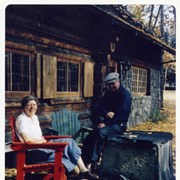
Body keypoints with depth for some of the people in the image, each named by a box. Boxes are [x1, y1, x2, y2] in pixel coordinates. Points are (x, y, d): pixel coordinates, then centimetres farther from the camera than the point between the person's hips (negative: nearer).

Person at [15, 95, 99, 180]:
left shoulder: (34, 117, 18)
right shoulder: (22, 119, -10)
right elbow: (27, 139, -20)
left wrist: (43, 140, 0)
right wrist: (41, 141, -7)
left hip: (41, 146, 9)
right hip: (32, 152, -9)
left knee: (69, 141, -9)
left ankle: (84, 171, -14)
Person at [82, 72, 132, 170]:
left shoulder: (125, 94, -9)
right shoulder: (108, 93, 13)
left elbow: (122, 114, -17)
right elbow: (100, 107, 8)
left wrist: (106, 123, -22)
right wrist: (106, 113, -15)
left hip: (119, 124, -6)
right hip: (106, 121, 6)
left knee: (101, 132, -32)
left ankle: (92, 162, -27)